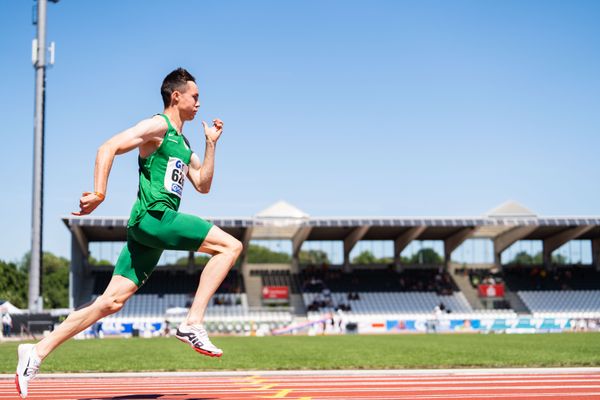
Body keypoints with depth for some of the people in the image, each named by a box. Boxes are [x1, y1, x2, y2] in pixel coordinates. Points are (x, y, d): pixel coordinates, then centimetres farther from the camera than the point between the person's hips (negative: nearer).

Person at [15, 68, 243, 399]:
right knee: (231, 245, -12)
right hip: (153, 216, -9)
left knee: (111, 302, 3)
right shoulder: (158, 126, -2)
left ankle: (38, 352, 4)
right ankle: (192, 323, -16)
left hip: (149, 228, 9)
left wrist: (211, 143, 19)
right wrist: (99, 193, -21)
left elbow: (203, 185, 26)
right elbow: (108, 149, -11)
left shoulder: (182, 143, 25)